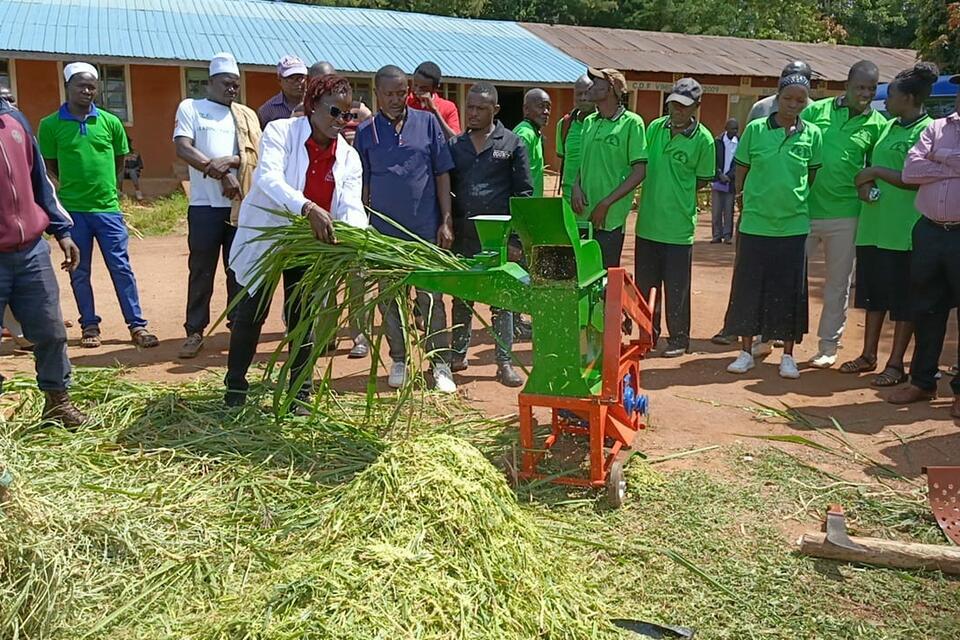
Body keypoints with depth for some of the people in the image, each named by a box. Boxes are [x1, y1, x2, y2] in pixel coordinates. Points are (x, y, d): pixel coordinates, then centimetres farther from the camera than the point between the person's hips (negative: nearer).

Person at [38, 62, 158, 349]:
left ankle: (137, 325, 5)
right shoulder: (50, 125, -1)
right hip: (72, 209, 0)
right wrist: (75, 185, 7)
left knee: (121, 267, 1)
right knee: (79, 272, 8)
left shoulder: (110, 122, 3)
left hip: (107, 207, 0)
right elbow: (50, 167, 6)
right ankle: (89, 326, 19)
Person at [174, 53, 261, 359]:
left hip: (242, 205, 3)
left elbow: (257, 155, 3)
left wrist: (229, 161, -16)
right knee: (201, 271, 2)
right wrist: (221, 175, -14)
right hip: (205, 205, -2)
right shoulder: (190, 107, 7)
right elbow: (183, 148, -7)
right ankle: (195, 331, 10)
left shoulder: (247, 115, 15)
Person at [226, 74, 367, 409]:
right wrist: (309, 208, -50)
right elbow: (268, 179, -32)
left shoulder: (349, 157, -4)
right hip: (266, 236, -3)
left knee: (303, 317, 7)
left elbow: (351, 205, -15)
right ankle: (235, 388, 22)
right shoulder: (280, 132, -16)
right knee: (252, 311, 6)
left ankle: (300, 393, 20)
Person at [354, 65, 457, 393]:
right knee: (389, 299, 9)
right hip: (384, 231, 2)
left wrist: (446, 221, -3)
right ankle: (399, 360, 24)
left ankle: (440, 364, 11)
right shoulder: (366, 131, 5)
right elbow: (362, 184, 7)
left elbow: (442, 174, 2)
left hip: (426, 229, -1)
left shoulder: (427, 122, 3)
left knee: (431, 298, 2)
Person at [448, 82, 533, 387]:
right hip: (463, 234, 3)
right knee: (461, 297, 12)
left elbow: (524, 191, 1)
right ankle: (457, 354, 25)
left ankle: (505, 363, 8)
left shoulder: (512, 143, 3)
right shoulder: (455, 145, 12)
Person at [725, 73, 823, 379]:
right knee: (748, 286, 5)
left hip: (794, 225, 1)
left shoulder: (812, 134, 3)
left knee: (790, 291, 5)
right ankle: (746, 352, 19)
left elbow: (813, 176, 11)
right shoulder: (755, 129, 0)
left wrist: (799, 201, 8)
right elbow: (741, 171, 7)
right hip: (755, 223, 0)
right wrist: (744, 202, 5)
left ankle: (788, 356, 18)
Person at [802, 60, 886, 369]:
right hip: (804, 208, 0)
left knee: (837, 285, 9)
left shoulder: (877, 124, 3)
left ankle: (828, 347, 22)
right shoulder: (817, 110, 2)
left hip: (844, 215, 1)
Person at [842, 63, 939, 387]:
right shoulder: (889, 127, 13)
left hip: (904, 230, -8)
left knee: (903, 299, 2)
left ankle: (896, 364, 10)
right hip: (874, 225, 8)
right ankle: (868, 355, 25)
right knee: (874, 293, 14)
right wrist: (866, 184, -1)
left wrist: (876, 172, -14)